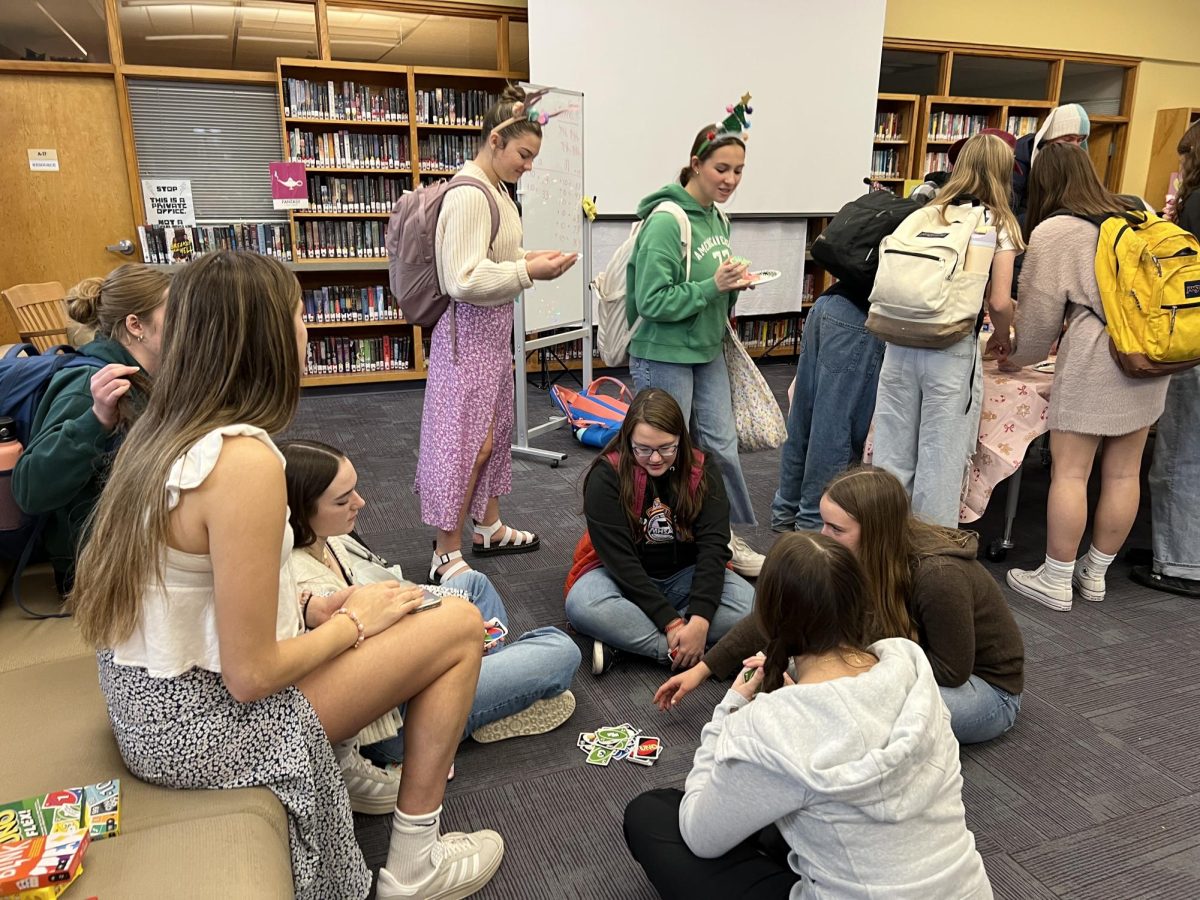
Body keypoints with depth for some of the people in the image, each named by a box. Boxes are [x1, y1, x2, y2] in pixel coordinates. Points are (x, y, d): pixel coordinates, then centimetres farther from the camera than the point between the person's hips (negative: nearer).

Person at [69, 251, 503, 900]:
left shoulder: (161, 429, 0)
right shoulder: (244, 460, -28)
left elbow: (209, 598, 8)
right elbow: (250, 676, -24)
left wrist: (312, 607, 3)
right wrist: (353, 621, -9)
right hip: (202, 723, -9)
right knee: (460, 626, -2)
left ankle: (351, 769, 27)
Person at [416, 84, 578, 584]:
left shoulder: (495, 191, 11)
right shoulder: (468, 195, -20)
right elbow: (464, 280, -25)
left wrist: (529, 258, 3)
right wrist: (528, 271, -21)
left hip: (494, 327, 10)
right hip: (469, 331, -10)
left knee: (493, 430, 18)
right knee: (468, 439, -4)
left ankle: (489, 527, 33)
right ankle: (446, 554, 8)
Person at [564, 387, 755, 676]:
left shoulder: (701, 471, -8)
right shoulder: (606, 476, -17)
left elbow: (714, 545, -17)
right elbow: (618, 556, -22)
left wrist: (700, 620, -31)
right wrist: (670, 621, -29)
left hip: (686, 575, 3)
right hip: (622, 575, -2)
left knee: (749, 605, -26)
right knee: (582, 606, -35)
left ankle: (622, 636, -25)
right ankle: (692, 653, -29)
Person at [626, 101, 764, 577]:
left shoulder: (718, 220, 7)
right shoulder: (666, 222, -18)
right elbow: (652, 301, -21)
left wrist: (732, 286, -1)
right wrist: (713, 286, -24)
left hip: (708, 351, 8)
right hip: (664, 356, -7)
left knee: (722, 445, 11)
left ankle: (730, 536, 26)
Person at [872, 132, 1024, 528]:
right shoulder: (998, 224, 1)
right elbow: (999, 303, -5)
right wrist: (1002, 340, 14)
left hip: (901, 344, 4)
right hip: (952, 352, -3)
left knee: (892, 455, 11)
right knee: (940, 462, 6)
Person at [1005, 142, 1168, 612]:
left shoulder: (1052, 231, -3)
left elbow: (1039, 313, -2)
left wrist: (1018, 357, 16)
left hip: (1094, 359, -7)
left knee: (1069, 472, 0)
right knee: (1123, 472, 11)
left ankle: (1055, 581, 7)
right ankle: (1095, 574, 24)